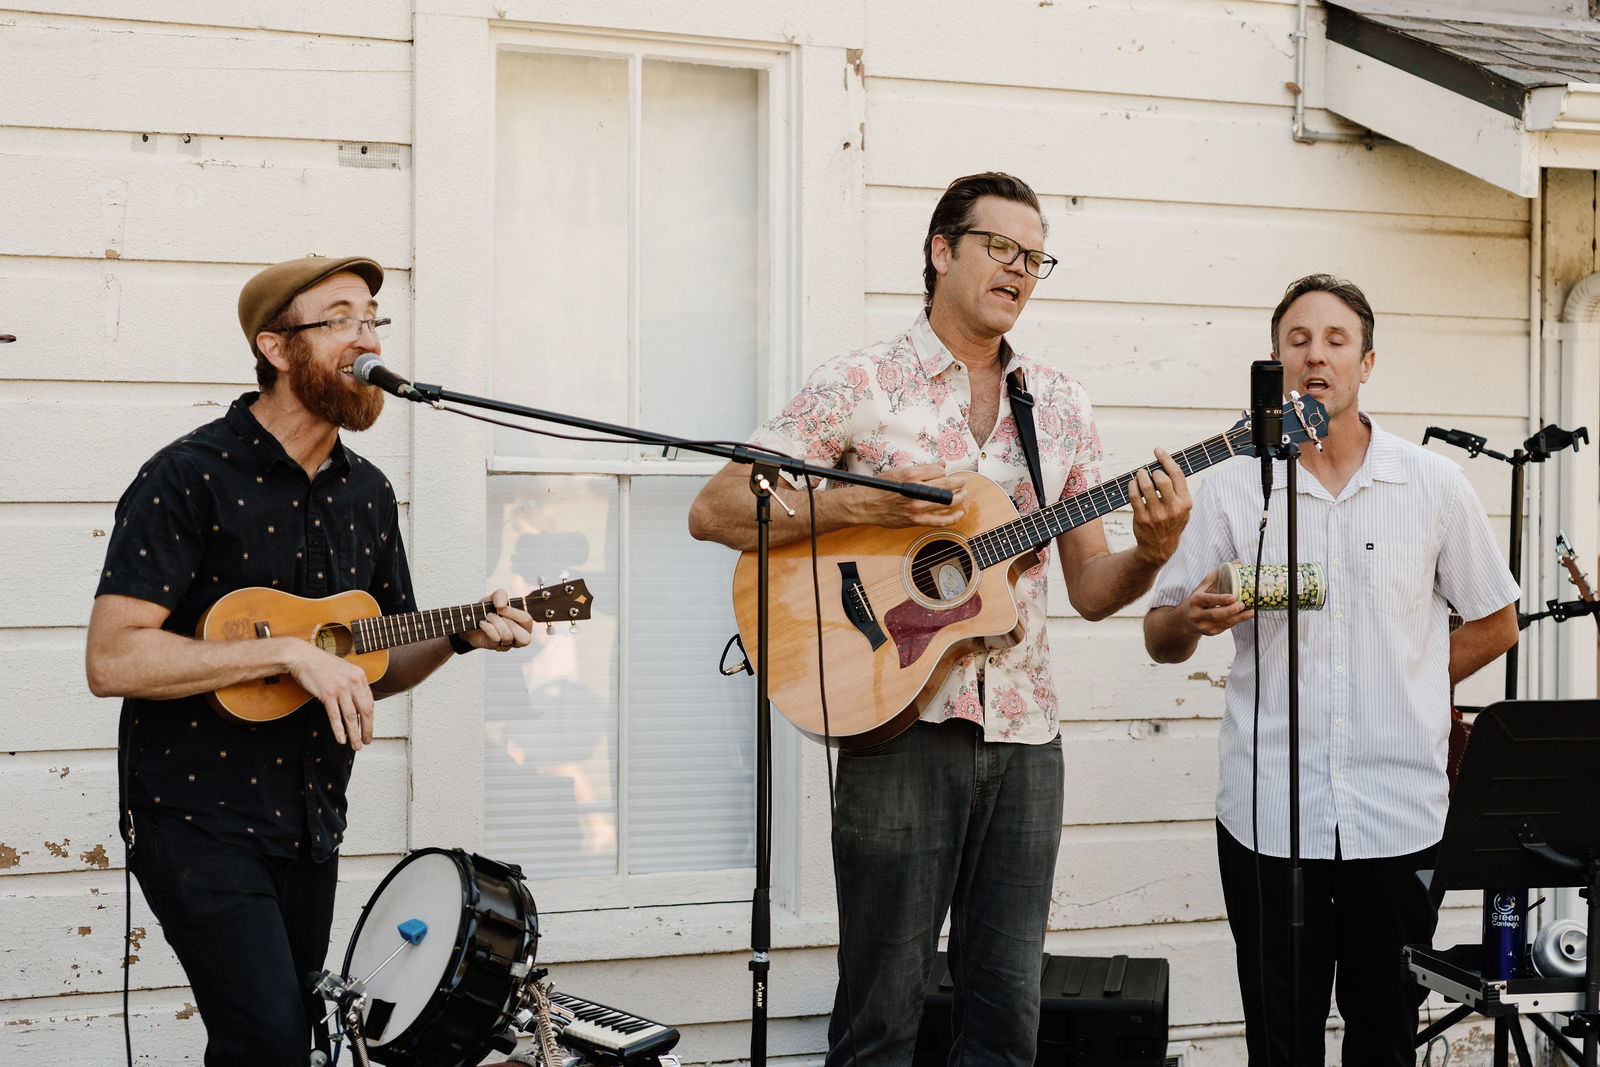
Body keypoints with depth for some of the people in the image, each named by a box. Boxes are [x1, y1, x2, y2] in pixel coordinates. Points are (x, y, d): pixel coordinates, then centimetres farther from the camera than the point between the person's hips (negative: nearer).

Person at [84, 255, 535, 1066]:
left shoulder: (366, 495, 10)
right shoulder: (190, 477, -12)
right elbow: (112, 659, -20)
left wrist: (460, 636, -1)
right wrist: (288, 651, -23)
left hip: (310, 825, 7)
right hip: (198, 819, -7)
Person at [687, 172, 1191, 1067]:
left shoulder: (1060, 405, 13)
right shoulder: (861, 385, -1)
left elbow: (1091, 589, 14)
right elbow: (716, 511, -6)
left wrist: (1153, 551, -7)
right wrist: (864, 502, -16)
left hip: (1024, 732, 4)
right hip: (900, 720, -4)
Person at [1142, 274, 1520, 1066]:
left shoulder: (1433, 483, 5)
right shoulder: (1232, 488, 4)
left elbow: (1494, 625, 14)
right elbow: (1161, 639, 6)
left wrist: (1402, 689, 6)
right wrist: (1192, 620, -15)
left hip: (1398, 815, 1)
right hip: (1269, 814, 0)